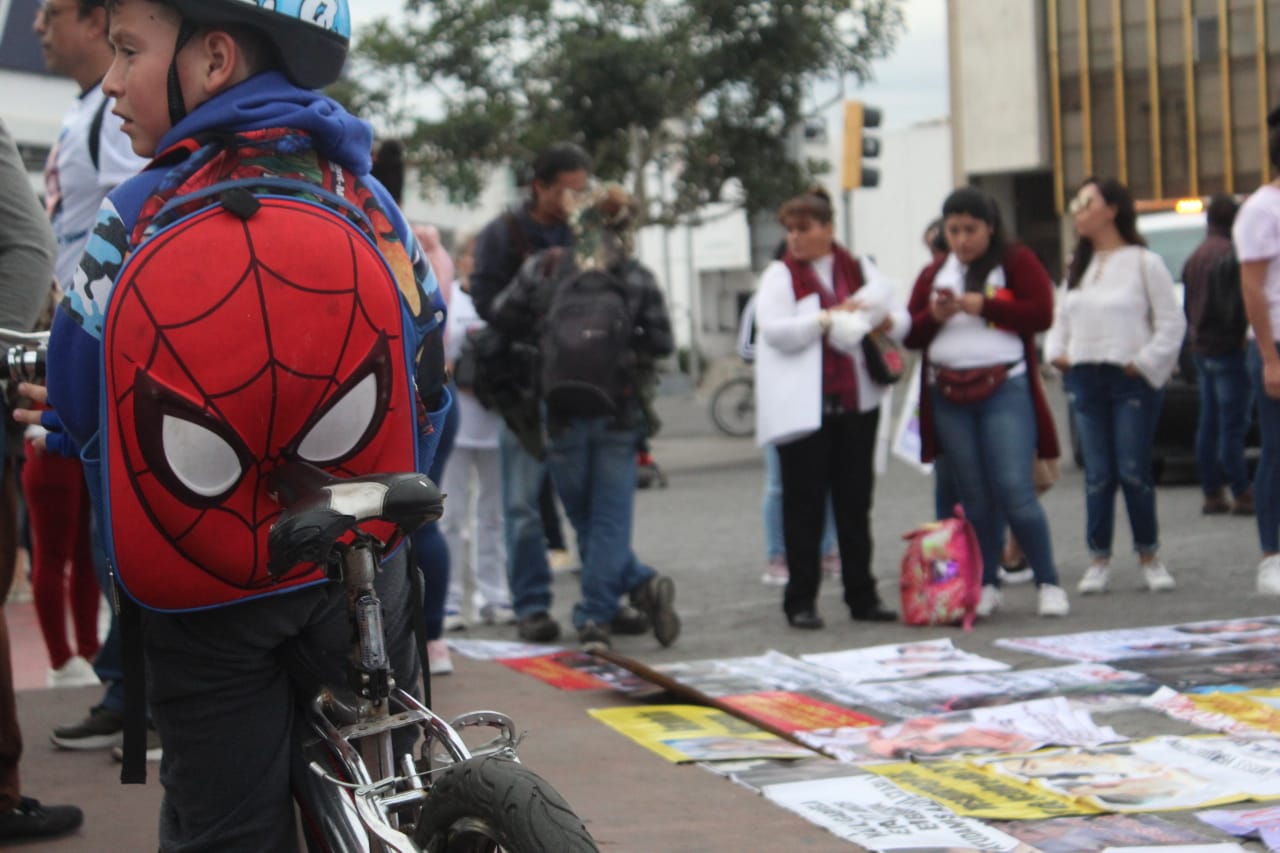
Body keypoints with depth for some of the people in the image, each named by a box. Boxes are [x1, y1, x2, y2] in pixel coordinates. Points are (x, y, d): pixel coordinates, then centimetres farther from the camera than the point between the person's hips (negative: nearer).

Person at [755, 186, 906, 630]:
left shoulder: (860, 270, 12)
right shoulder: (780, 275, 1)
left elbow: (901, 320, 14)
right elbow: (774, 330, -14)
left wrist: (886, 322, -8)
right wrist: (829, 318, -20)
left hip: (856, 403, 3)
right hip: (803, 407, -3)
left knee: (855, 502, 8)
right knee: (804, 506, 0)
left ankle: (862, 595, 16)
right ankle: (801, 601, 6)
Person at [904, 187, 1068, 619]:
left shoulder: (1016, 262, 3)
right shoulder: (934, 273, 15)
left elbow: (1041, 312, -8)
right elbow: (911, 335, 12)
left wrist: (984, 306, -13)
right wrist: (934, 315, -8)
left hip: (1005, 390, -4)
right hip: (948, 396, 4)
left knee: (1014, 490, -11)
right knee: (975, 497, 7)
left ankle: (1049, 584, -2)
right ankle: (987, 586, 15)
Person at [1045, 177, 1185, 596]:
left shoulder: (1144, 263, -3)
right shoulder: (1077, 267, 16)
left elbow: (1171, 322, -4)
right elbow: (1061, 318, 22)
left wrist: (1145, 363, -10)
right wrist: (1056, 352, 4)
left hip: (1132, 379, -5)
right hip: (1085, 379, 5)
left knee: (1133, 471, -5)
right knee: (1097, 474, 2)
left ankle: (1149, 556, 9)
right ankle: (1099, 560, 8)